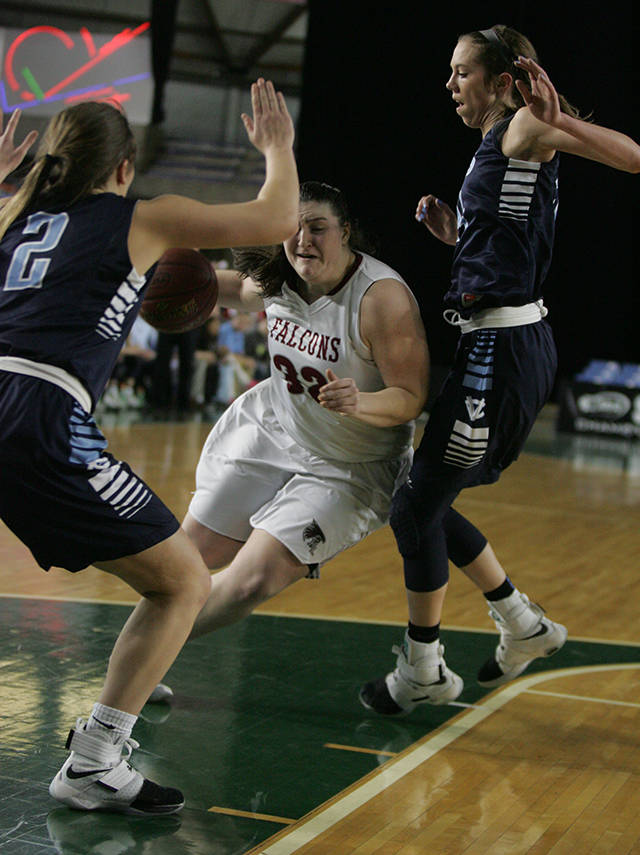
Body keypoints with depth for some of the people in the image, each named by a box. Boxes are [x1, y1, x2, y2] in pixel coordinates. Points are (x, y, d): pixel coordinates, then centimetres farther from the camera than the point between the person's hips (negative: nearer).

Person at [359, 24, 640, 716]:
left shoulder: (523, 128, -7)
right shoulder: (495, 146, 19)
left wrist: (561, 122, -31)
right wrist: (453, 233, 14)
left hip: (504, 350, -10)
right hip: (495, 345, 10)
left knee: (417, 508, -2)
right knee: (424, 503, 16)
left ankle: (423, 671, 14)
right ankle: (523, 626, 29)